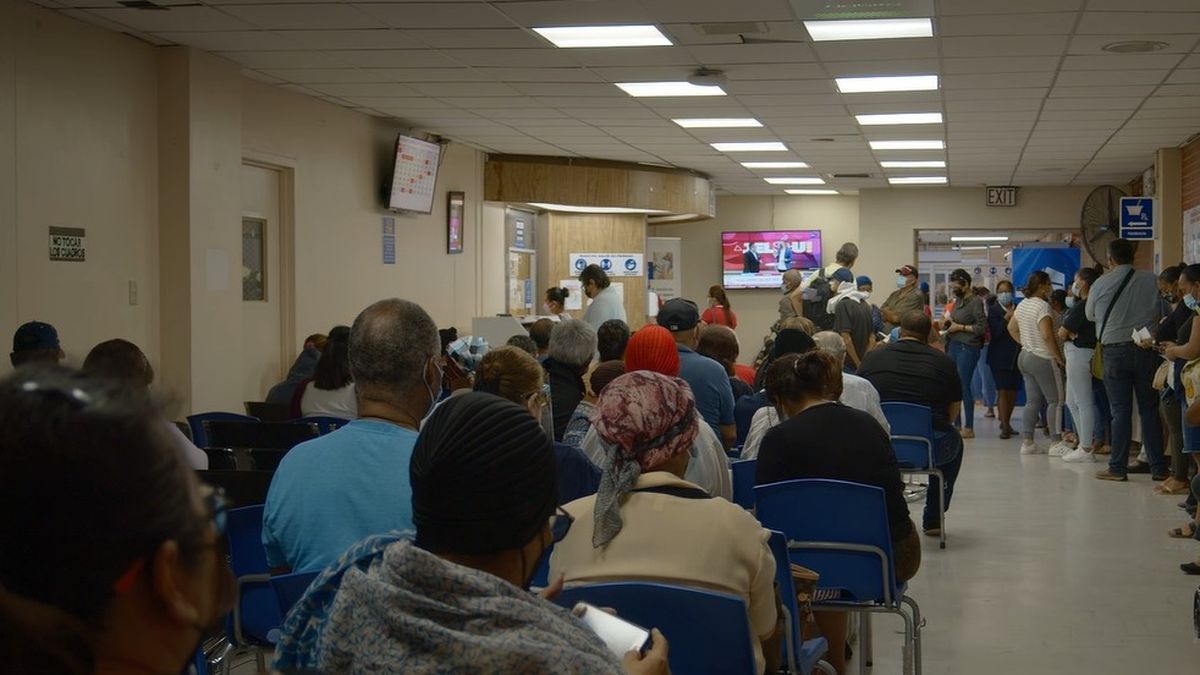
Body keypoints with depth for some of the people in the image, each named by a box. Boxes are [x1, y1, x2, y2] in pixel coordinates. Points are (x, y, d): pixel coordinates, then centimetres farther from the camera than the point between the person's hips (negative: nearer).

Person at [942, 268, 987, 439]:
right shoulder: (958, 300, 14)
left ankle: (969, 428, 1)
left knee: (964, 386, -6)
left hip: (967, 348, -8)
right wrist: (948, 324, 7)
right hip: (954, 346, 8)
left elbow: (983, 327, -16)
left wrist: (959, 327, -13)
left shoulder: (975, 302, -11)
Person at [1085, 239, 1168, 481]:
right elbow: (1162, 312, 11)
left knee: (1120, 411, 3)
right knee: (1149, 410, 7)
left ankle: (1118, 468, 3)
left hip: (1114, 350, -1)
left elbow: (1090, 315, 11)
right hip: (1146, 350, 1)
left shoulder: (1101, 284, -4)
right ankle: (1158, 467, 9)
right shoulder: (1151, 280, -2)